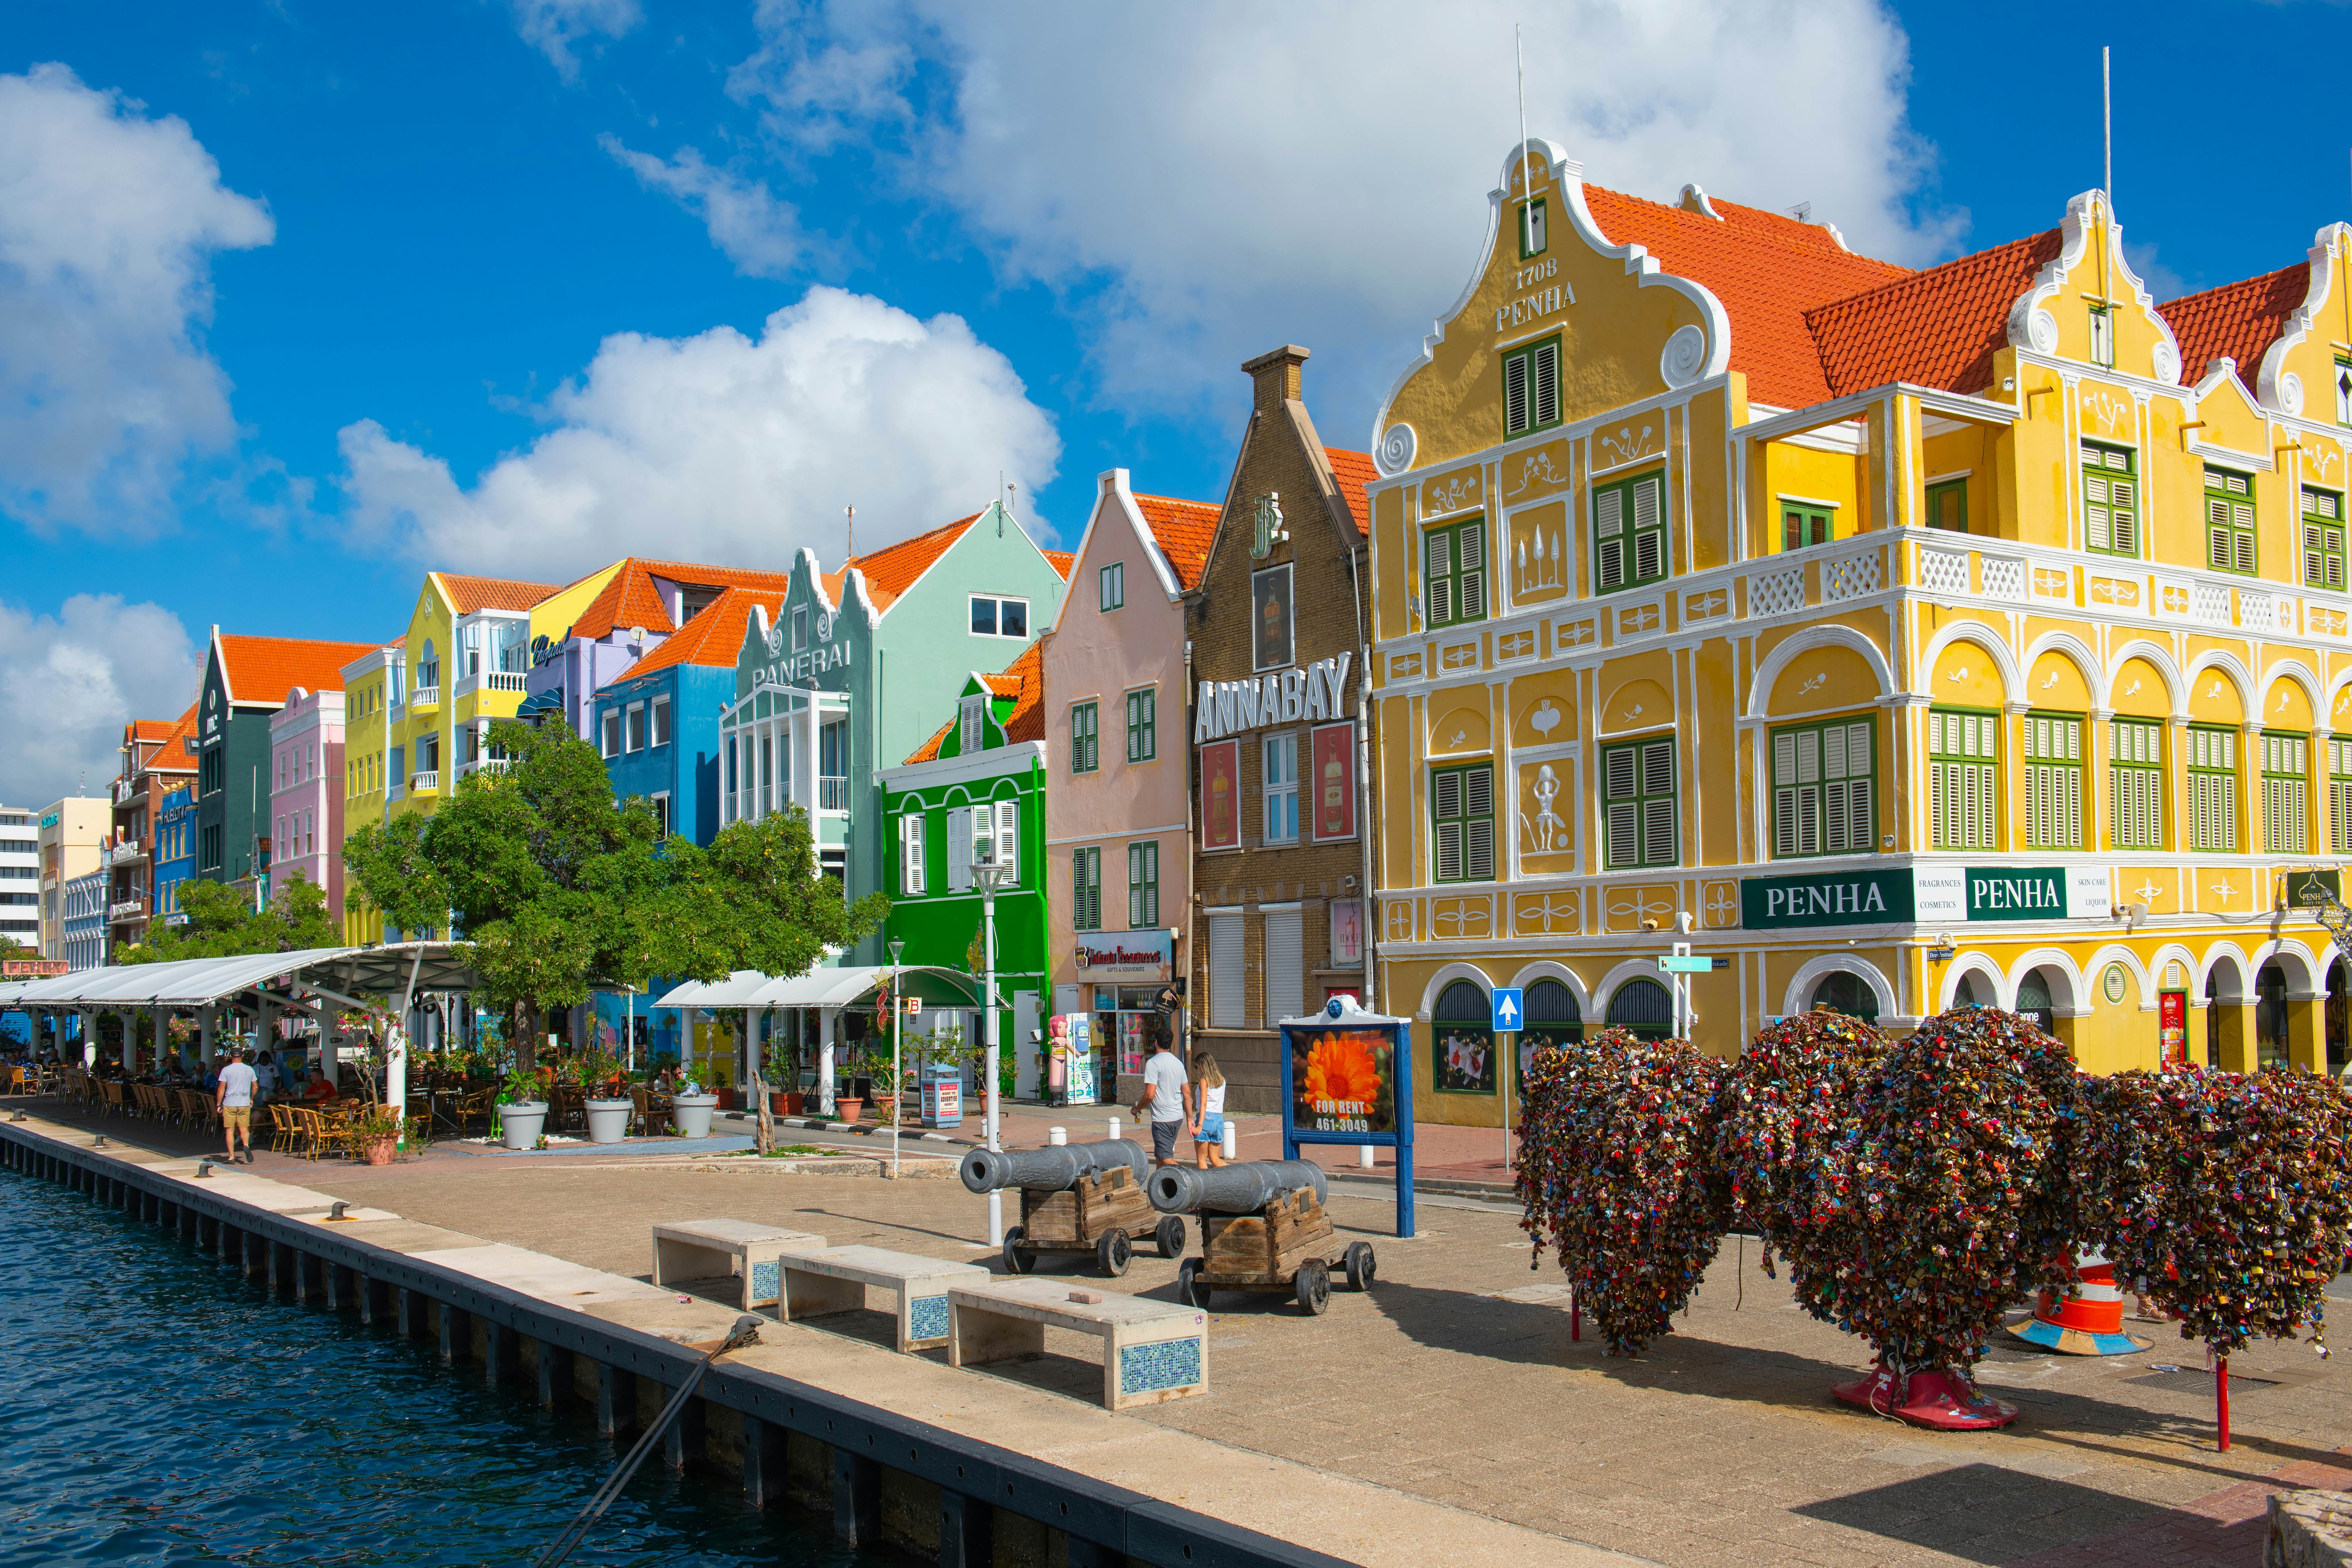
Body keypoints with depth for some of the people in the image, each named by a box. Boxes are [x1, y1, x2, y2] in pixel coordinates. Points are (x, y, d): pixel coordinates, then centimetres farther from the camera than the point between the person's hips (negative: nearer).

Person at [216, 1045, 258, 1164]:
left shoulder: (226, 1070, -4)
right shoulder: (249, 1070, 5)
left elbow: (221, 1089, -5)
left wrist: (219, 1105, 2)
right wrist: (251, 1099, 27)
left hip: (229, 1105, -2)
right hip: (245, 1104, 2)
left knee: (230, 1131, 5)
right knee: (244, 1128, 10)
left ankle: (232, 1157, 4)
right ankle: (246, 1145, -20)